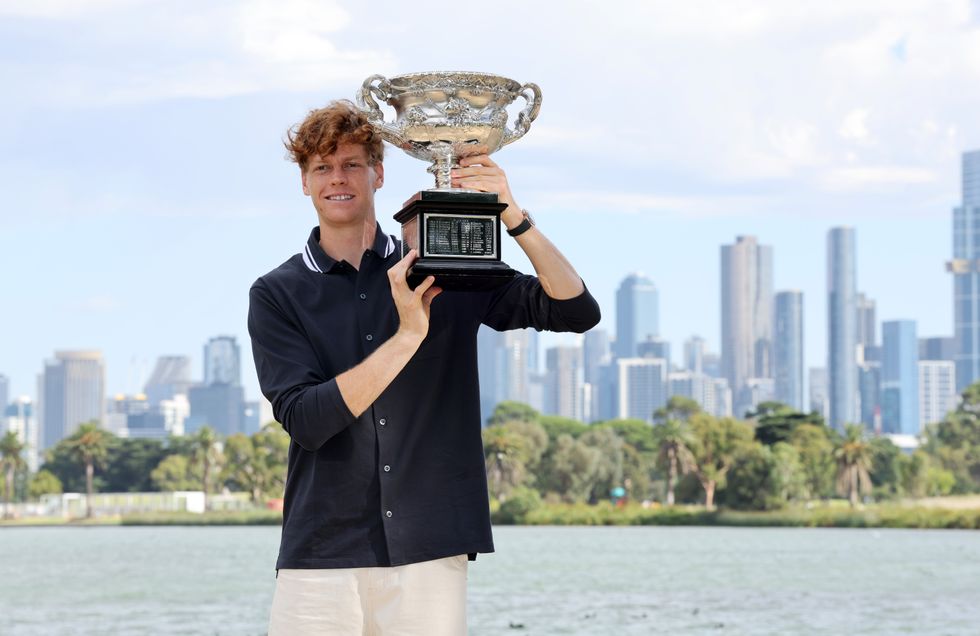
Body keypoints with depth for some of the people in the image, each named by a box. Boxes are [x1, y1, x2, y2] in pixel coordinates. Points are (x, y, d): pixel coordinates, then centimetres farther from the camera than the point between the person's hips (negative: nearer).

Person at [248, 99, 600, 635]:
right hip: (321, 562, -1)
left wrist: (513, 217, -13)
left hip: (431, 556, 1)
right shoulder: (277, 295, 5)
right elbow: (304, 420, -10)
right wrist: (407, 335, -19)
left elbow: (577, 312, 1)